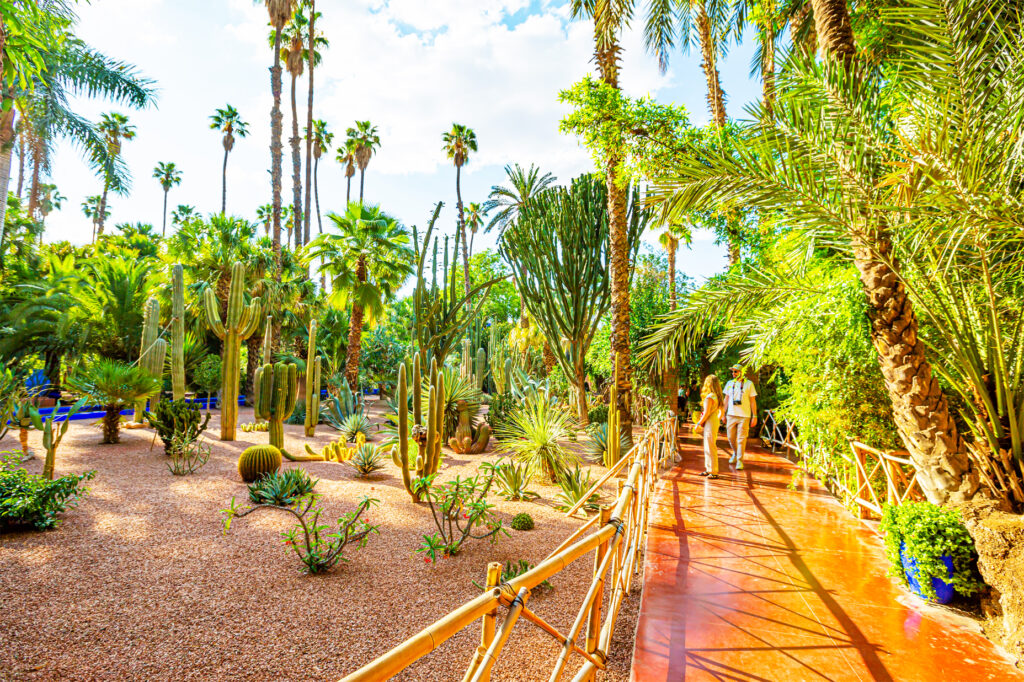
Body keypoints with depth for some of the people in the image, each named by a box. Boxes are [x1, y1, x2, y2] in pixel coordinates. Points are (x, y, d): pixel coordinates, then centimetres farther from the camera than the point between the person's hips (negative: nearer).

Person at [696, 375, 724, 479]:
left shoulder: (710, 397, -18)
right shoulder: (717, 396, 9)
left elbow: (706, 413, -19)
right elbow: (721, 411, 15)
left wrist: (699, 423, -9)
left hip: (710, 423, -9)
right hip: (715, 422, 9)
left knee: (711, 448, -3)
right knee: (707, 448, 17)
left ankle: (714, 472, 2)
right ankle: (709, 469, 24)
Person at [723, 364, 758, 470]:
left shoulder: (749, 384, 0)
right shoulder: (729, 384, 10)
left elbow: (753, 401, 1)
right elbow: (726, 399, 16)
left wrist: (754, 416, -3)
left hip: (744, 416, -3)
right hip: (731, 415, 4)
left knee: (741, 439, -3)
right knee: (731, 437, 9)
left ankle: (740, 460, 6)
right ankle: (735, 453, 33)